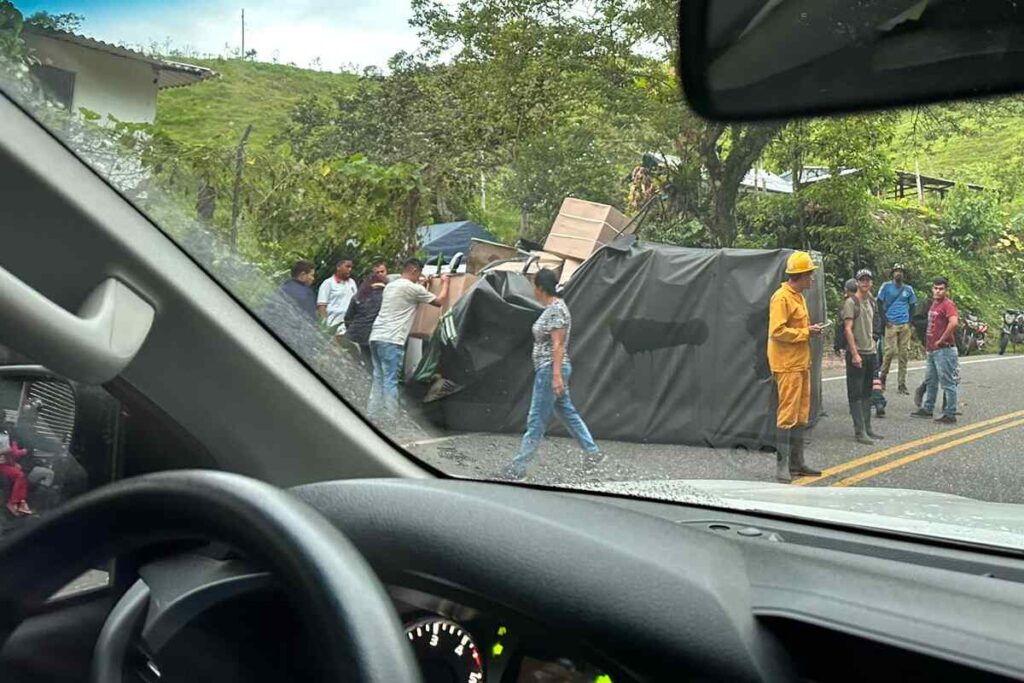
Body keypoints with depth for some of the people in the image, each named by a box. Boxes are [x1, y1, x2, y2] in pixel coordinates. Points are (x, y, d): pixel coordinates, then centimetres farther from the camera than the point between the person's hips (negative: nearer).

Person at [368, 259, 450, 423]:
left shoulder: (390, 286, 19)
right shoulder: (414, 288, -5)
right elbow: (439, 301, 3)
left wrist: (419, 283, 41)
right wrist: (445, 282, 19)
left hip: (376, 336, 8)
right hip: (391, 340, -8)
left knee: (378, 379, 12)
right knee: (390, 381, -6)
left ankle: (373, 416, 13)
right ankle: (390, 418, -5)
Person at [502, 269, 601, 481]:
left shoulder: (556, 310, -16)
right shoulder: (552, 307, 13)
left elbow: (558, 345, -21)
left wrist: (556, 375, -25)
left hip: (550, 370, -10)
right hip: (551, 370, 10)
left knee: (536, 421, -5)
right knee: (567, 412, 17)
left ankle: (518, 468, 0)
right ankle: (592, 451, 25)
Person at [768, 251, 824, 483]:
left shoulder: (798, 297, 17)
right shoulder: (781, 298, -14)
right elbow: (777, 331, -21)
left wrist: (811, 330, 5)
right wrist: (806, 332, -16)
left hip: (801, 363, 10)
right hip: (787, 365, -10)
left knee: (801, 414, 13)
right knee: (788, 414, -8)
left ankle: (797, 462, 20)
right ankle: (782, 464, -3)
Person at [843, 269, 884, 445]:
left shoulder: (870, 301, 15)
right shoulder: (851, 302, -9)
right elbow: (848, 329, -15)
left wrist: (873, 346, 15)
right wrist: (855, 354, -19)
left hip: (870, 353, 8)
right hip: (856, 354, -8)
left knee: (867, 392, 13)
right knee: (856, 394, -4)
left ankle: (867, 428, 19)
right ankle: (859, 431, -3)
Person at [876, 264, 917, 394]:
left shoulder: (908, 289, 12)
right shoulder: (886, 286, 3)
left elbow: (912, 306, 19)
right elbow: (879, 304, 3)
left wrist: (911, 323, 6)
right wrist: (885, 321, -5)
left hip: (905, 325, 3)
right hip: (891, 324, -3)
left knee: (904, 353, 1)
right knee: (891, 350, -12)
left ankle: (902, 384, 6)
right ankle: (883, 376, 10)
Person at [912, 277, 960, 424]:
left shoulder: (948, 304, -14)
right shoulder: (934, 304, 15)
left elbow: (954, 322, -31)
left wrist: (941, 340, -21)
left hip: (944, 350, -10)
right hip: (932, 350, 10)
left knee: (947, 383, -5)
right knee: (930, 381, 19)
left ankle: (950, 415, 0)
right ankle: (927, 409, 31)